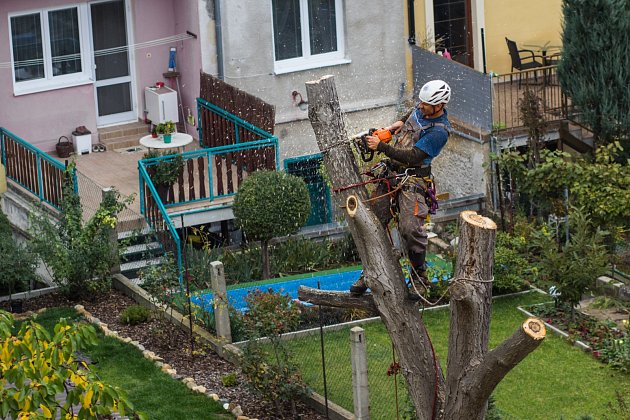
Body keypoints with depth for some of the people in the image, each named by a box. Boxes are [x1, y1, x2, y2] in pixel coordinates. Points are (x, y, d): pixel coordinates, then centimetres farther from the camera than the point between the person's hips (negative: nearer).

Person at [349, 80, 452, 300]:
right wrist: (401, 122, 12)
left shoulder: (439, 131, -20)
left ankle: (418, 277, -1)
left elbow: (413, 157, -24)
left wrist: (381, 146, -23)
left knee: (410, 228, -19)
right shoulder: (422, 108, 5)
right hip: (392, 170, 8)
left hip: (413, 178, -8)